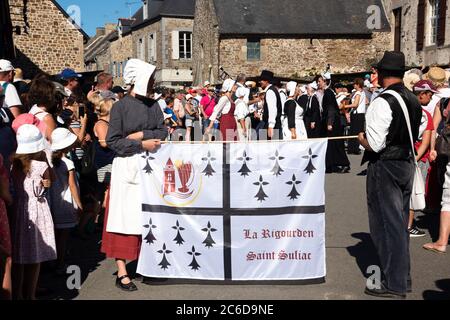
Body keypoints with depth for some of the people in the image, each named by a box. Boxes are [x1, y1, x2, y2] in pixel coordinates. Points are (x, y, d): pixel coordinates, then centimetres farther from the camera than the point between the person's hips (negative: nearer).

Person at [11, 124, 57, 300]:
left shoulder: (13, 164, -3)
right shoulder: (41, 165, -13)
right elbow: (48, 183, 4)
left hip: (18, 210, 4)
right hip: (36, 210, -4)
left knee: (18, 257, 12)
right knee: (35, 258, 8)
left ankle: (17, 294, 20)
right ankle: (30, 294, 17)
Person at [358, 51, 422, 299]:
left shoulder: (383, 102, -18)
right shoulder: (414, 100, 8)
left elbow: (374, 144, -20)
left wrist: (360, 137, -1)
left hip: (385, 167, -8)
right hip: (407, 164, 8)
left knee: (387, 223, 0)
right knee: (400, 222, 17)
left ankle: (394, 285, 8)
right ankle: (403, 278, 29)